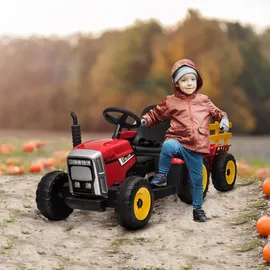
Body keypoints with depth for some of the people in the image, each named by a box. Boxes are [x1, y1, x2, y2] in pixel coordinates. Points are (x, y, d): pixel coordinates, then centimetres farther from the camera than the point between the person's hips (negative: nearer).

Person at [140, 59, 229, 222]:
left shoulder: (204, 100, 11)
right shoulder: (170, 102, 3)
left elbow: (216, 112, 25)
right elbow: (155, 115, 11)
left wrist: (224, 119, 5)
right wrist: (144, 120, -6)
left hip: (196, 147, 3)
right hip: (178, 141, -3)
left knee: (197, 179, 8)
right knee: (168, 146, -40)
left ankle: (198, 208, 27)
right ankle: (162, 175, -18)